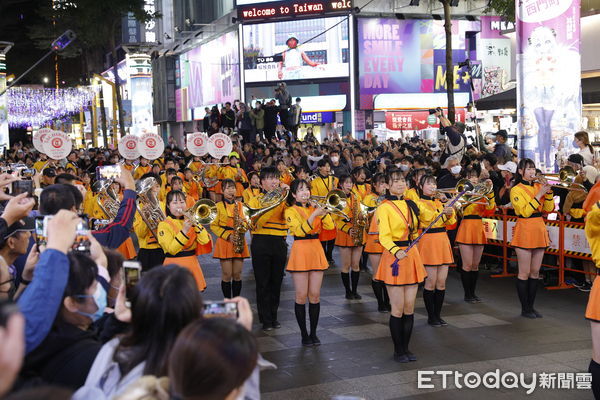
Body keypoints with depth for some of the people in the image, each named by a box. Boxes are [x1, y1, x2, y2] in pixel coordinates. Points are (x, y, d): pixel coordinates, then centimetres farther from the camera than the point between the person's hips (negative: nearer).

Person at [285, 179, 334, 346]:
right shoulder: (291, 211, -1)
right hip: (300, 252, -4)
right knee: (301, 296, -2)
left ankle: (313, 333, 13)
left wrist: (322, 211, -10)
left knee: (315, 295, 4)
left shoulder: (314, 208, 13)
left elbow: (330, 226, 1)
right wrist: (314, 215, -24)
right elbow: (300, 231, -17)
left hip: (316, 252, 4)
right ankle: (304, 334, 8)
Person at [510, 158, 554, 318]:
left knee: (535, 272, 10)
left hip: (539, 230, 6)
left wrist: (548, 192, -7)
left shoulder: (538, 186, 10)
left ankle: (531, 306, 18)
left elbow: (548, 209, 5)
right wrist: (539, 195, -17)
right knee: (524, 273, -1)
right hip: (525, 231, -6)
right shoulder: (516, 190, -5)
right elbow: (525, 211, -16)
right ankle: (524, 309, 7)